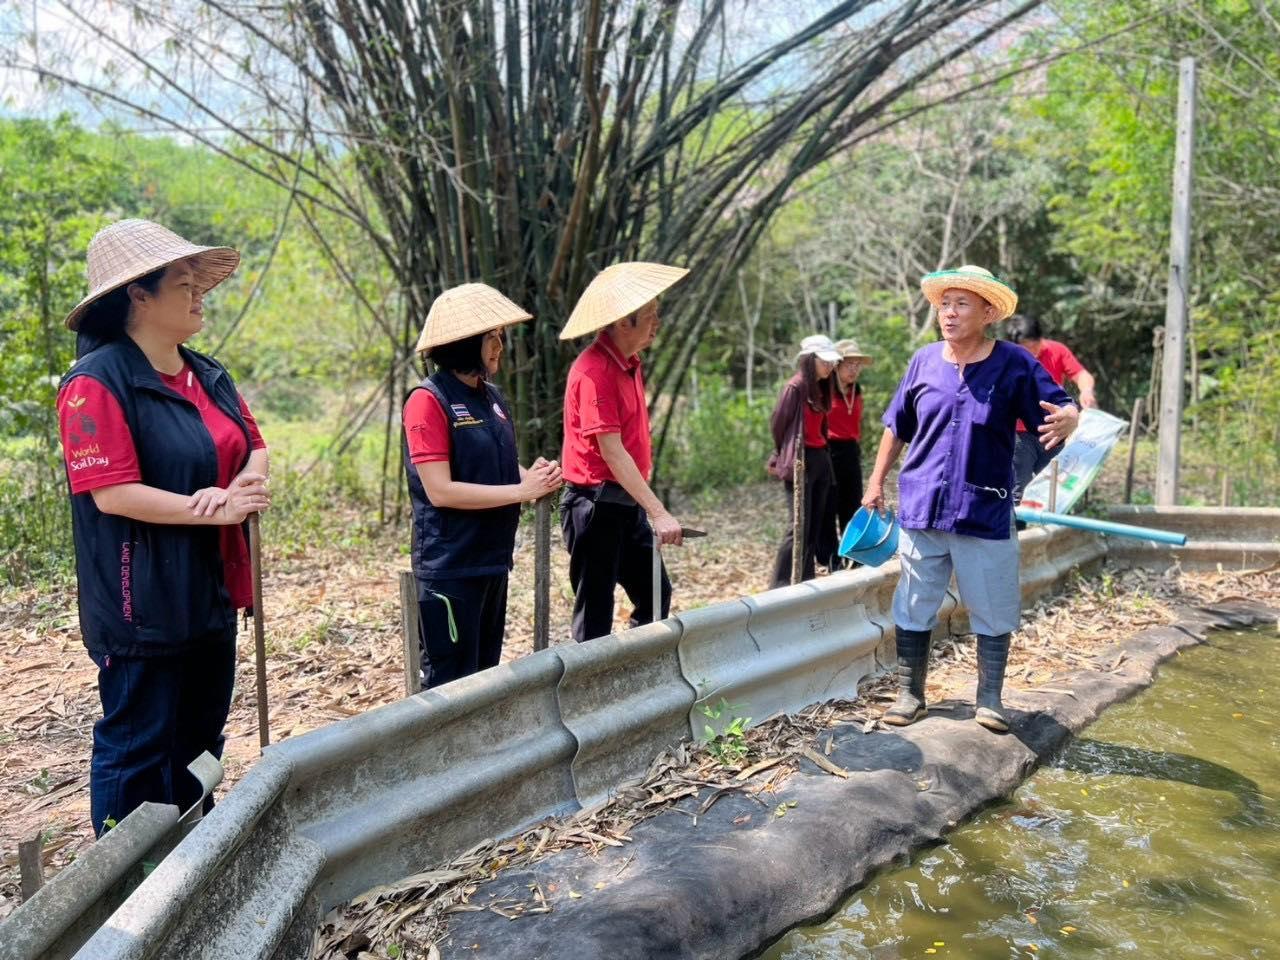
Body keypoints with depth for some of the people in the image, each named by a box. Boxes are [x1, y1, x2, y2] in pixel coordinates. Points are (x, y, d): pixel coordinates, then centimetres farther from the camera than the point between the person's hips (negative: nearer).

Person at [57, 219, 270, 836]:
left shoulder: (209, 377, 11)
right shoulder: (97, 382, -15)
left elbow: (254, 449, 11)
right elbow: (111, 493, -21)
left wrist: (243, 486, -12)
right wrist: (214, 511, -17)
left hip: (210, 594, 9)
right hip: (143, 604, -8)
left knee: (200, 742, 19)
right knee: (136, 748, 4)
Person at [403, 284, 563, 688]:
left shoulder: (492, 397, 9)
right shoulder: (429, 400, -14)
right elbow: (439, 490, -20)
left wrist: (535, 477, -3)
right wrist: (521, 491, -19)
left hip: (493, 559, 8)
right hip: (450, 566, -8)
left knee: (486, 672, 17)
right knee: (451, 683, 0)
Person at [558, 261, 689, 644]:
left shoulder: (629, 364, 10)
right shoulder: (594, 371, -19)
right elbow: (612, 452, -23)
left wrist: (650, 507, 14)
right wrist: (658, 512, -24)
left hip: (628, 503, 10)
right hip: (596, 503, -9)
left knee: (655, 595, 15)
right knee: (595, 614, 0)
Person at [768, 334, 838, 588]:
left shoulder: (820, 389, 12)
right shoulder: (795, 387, -12)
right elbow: (777, 424, -6)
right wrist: (784, 457, 7)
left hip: (821, 459, 8)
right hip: (800, 461, -8)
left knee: (815, 525, 10)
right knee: (798, 527, -10)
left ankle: (806, 581, 17)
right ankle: (780, 585, -4)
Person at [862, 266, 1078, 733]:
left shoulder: (1015, 364, -5)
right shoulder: (924, 361, 4)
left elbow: (1062, 407, -3)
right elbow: (897, 427, 13)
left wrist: (1068, 418, -27)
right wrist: (877, 480, 13)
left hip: (985, 515, -2)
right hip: (920, 511, 2)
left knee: (993, 613, 8)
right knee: (913, 608, 10)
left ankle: (990, 700, 25)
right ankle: (910, 694, 24)